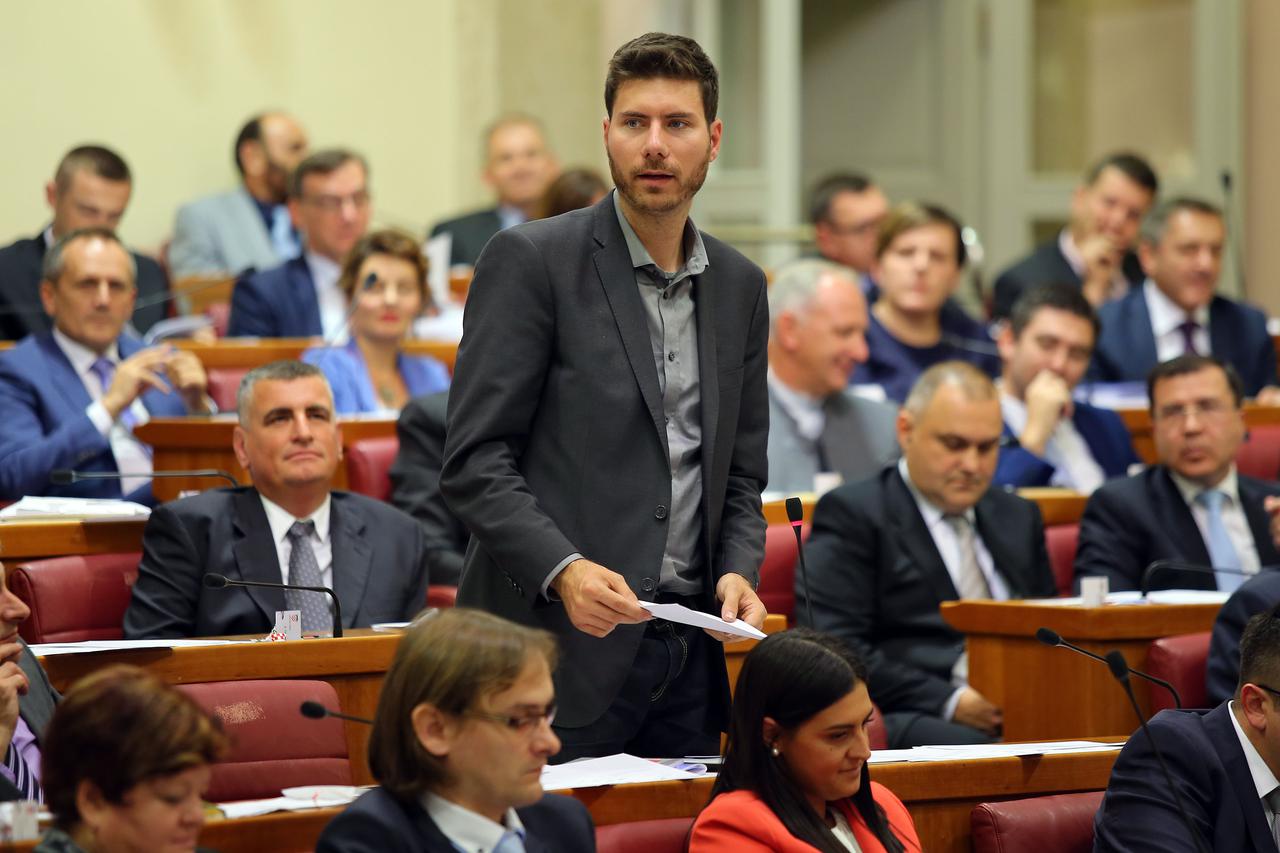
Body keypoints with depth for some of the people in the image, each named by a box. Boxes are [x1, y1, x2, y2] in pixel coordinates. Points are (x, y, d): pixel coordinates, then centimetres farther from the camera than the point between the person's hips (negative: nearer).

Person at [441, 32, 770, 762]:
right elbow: (473, 460, -9)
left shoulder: (740, 286, 13)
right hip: (560, 645, -5)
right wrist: (561, 569, -22)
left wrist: (738, 571, -1)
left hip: (688, 648, 5)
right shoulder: (531, 261, -4)